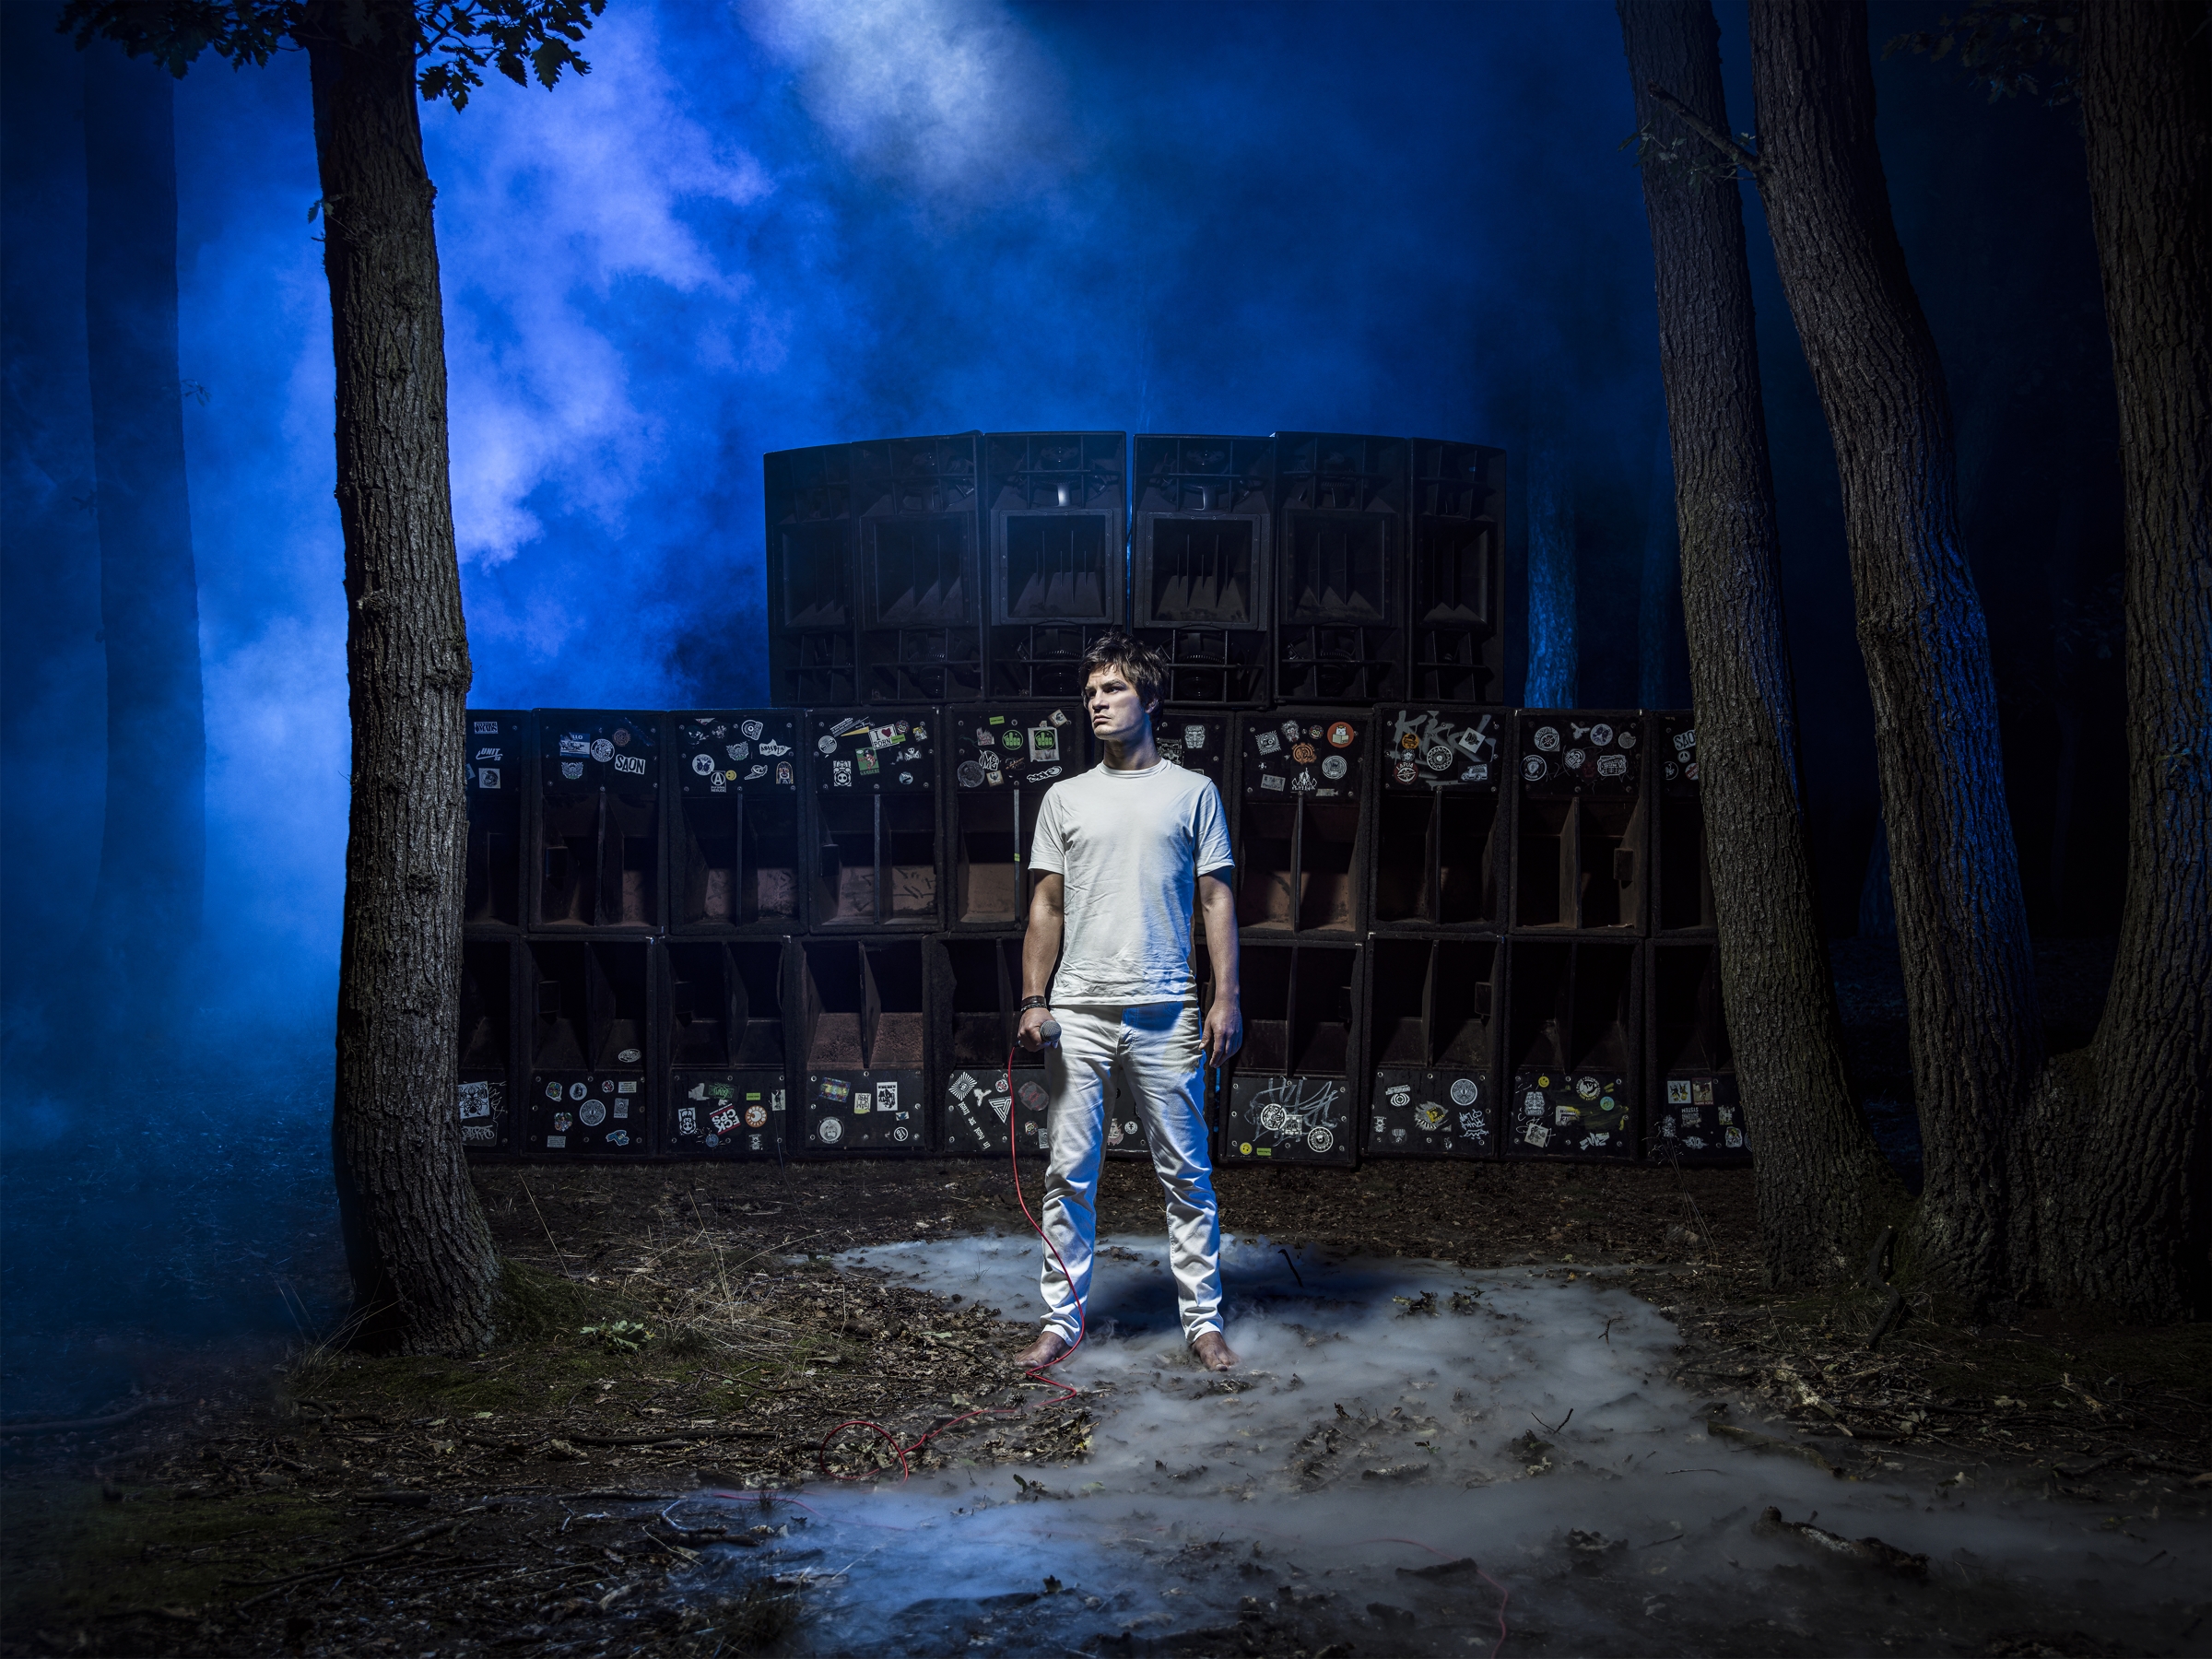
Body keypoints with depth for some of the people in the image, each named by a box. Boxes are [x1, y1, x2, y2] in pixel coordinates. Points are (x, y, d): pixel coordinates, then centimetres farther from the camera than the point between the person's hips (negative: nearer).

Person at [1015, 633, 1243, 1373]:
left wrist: (1227, 998, -5)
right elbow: (1047, 906, 11)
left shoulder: (1193, 792, 6)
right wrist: (1033, 1000, 1)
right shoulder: (1065, 798, 12)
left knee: (1186, 1172, 3)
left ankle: (1203, 1320, 11)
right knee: (1069, 1172, 4)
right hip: (1078, 1013, 2)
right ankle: (1062, 1318, 13)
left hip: (1165, 1013, -2)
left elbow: (1216, 900, 4)